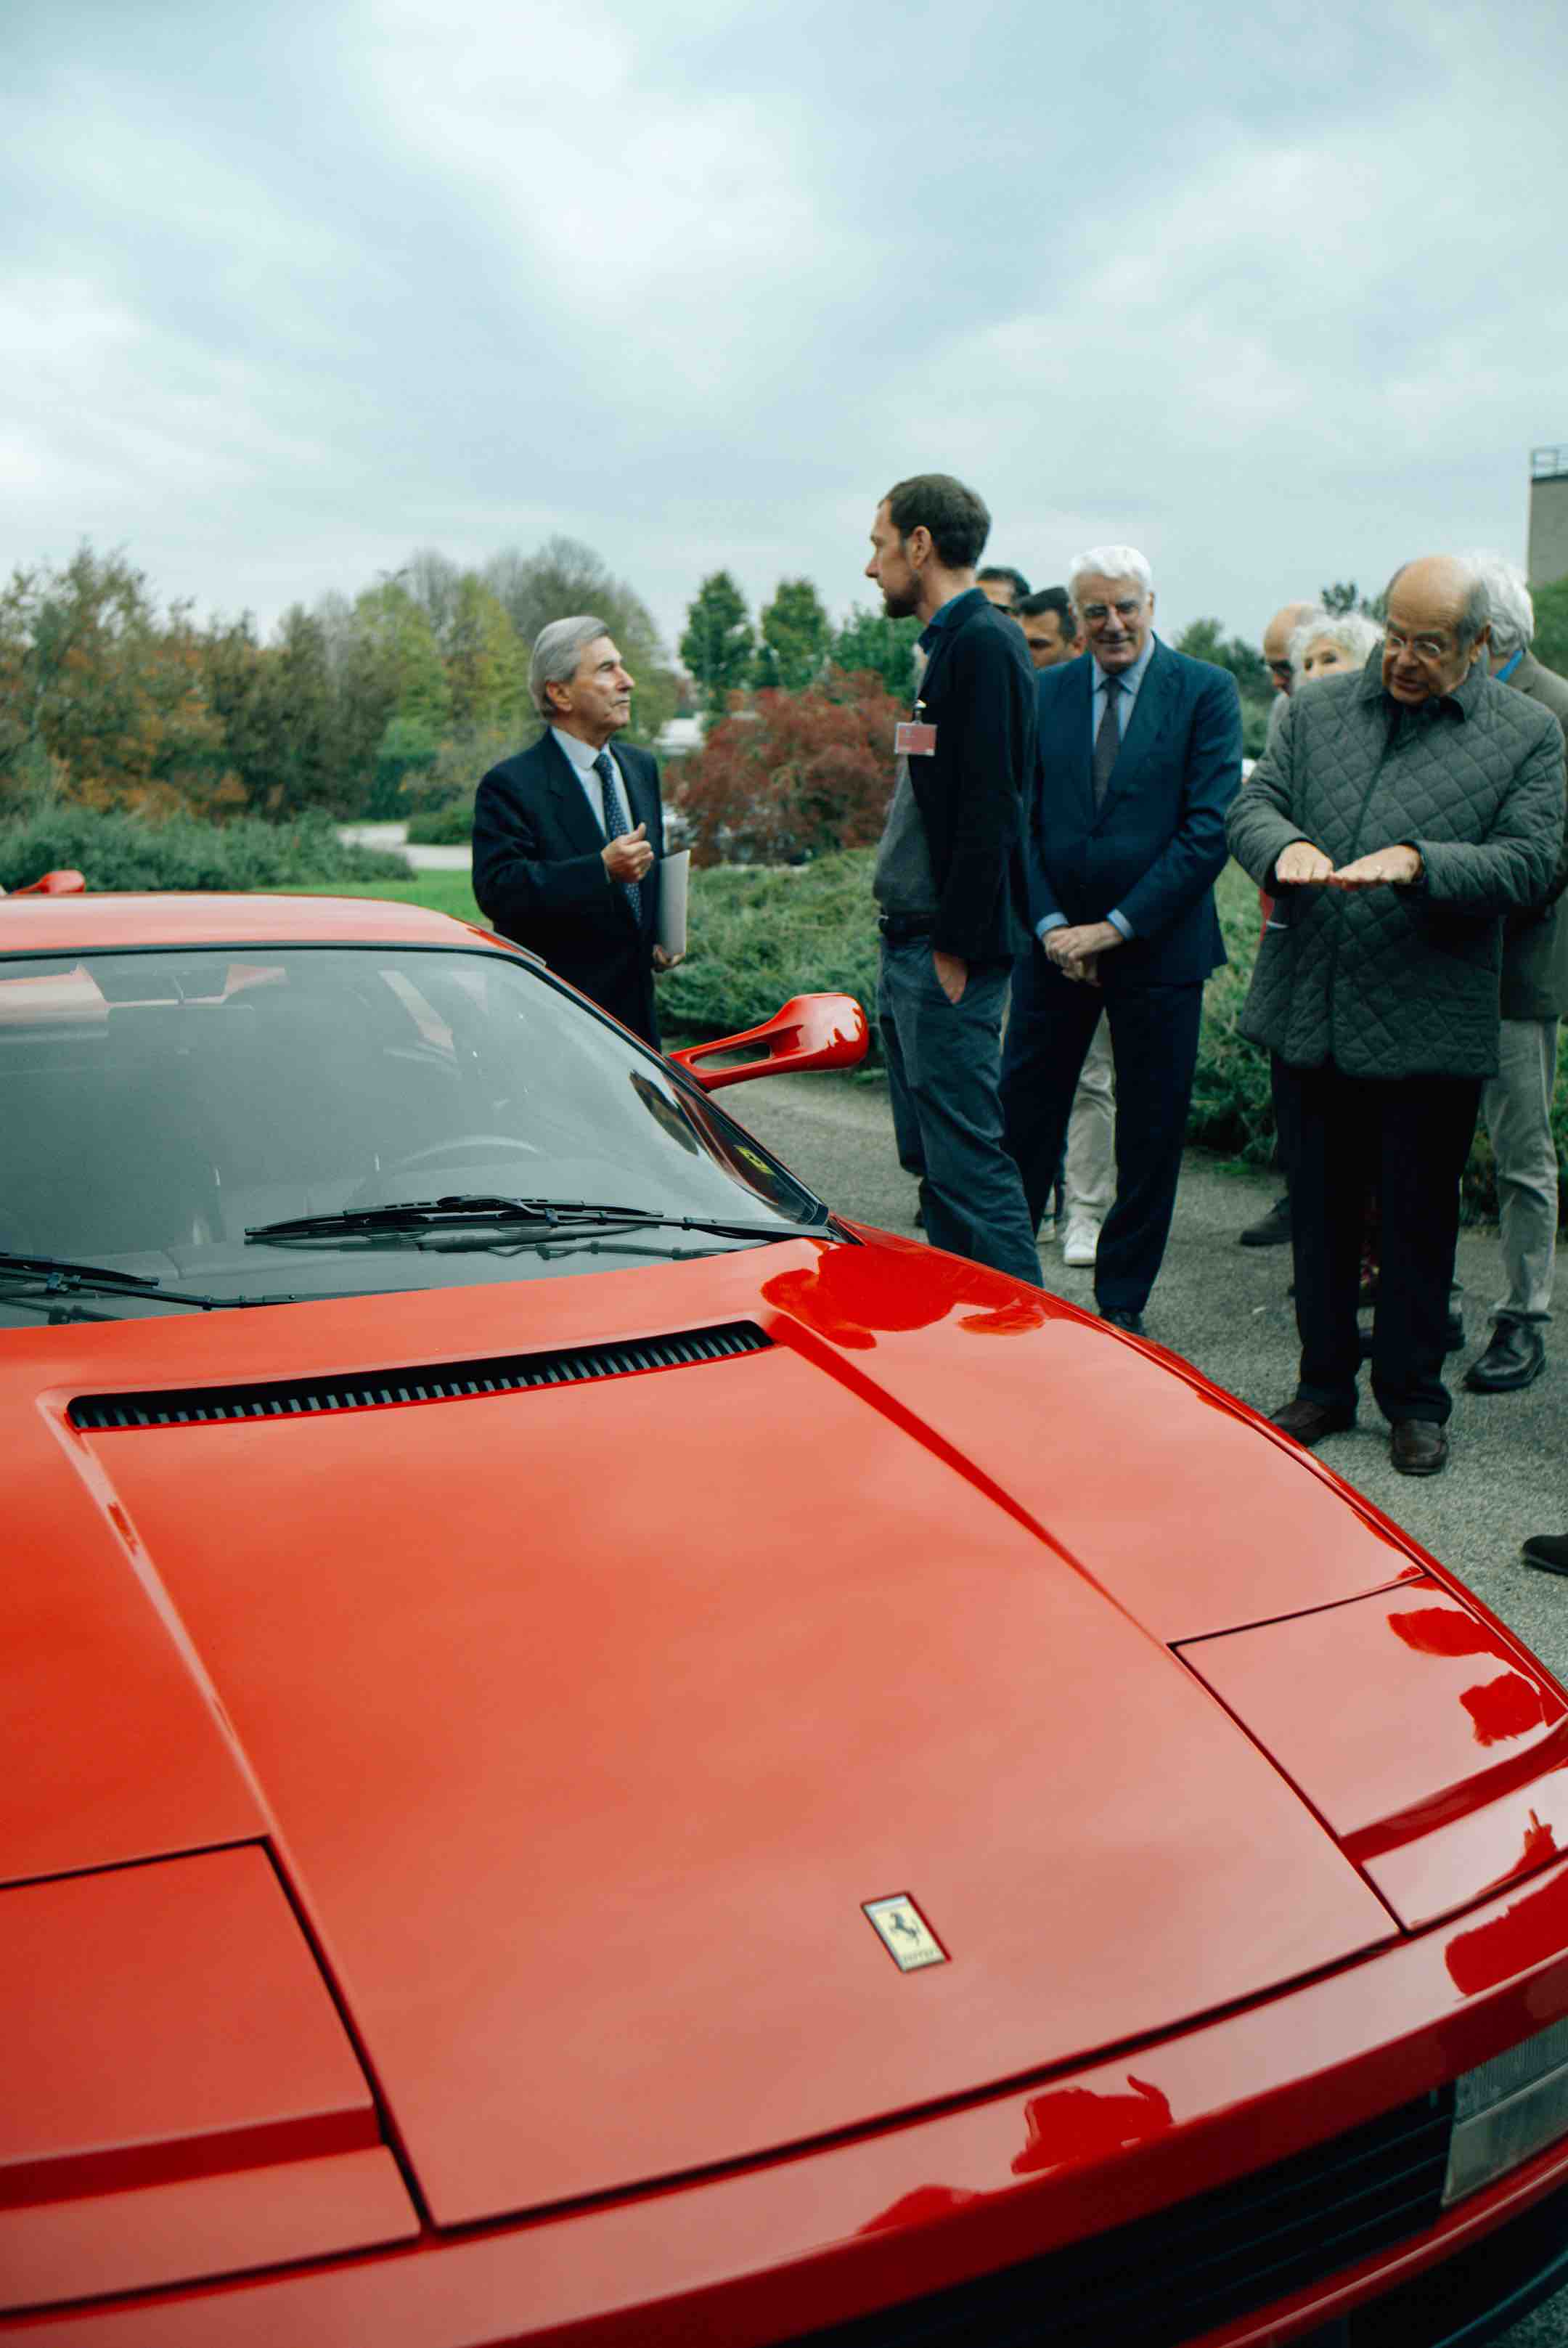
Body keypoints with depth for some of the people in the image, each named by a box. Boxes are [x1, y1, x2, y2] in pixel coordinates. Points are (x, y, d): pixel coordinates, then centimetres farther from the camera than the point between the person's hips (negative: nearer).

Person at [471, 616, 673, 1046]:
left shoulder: (642, 767, 15)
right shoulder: (510, 785, -9)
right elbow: (497, 890, -21)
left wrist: (662, 936, 8)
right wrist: (602, 869, -28)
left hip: (635, 1007, 7)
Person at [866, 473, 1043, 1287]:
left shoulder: (985, 643, -12)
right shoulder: (951, 644, 18)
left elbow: (990, 809, -19)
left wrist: (956, 946, -20)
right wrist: (907, 944, 17)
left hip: (948, 952, -10)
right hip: (910, 945, 10)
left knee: (967, 1160, -7)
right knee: (932, 1160, 14)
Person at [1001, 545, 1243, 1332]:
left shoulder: (1206, 691, -3)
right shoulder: (1041, 693, 6)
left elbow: (1209, 828, -10)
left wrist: (1116, 926, -14)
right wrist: (1050, 925, -9)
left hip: (1157, 946, -2)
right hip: (1053, 943, 2)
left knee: (1150, 1133, 6)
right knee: (1022, 1119, 7)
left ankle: (1121, 1303, 19)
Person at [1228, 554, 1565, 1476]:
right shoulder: (1319, 709, 10)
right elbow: (1254, 801, 6)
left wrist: (1419, 863, -23)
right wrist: (1284, 845, -18)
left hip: (1428, 1027, -3)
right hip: (1310, 1013, 3)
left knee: (1420, 1219, 7)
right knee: (1321, 1209, 14)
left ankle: (1414, 1401, 22)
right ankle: (1325, 1382, 28)